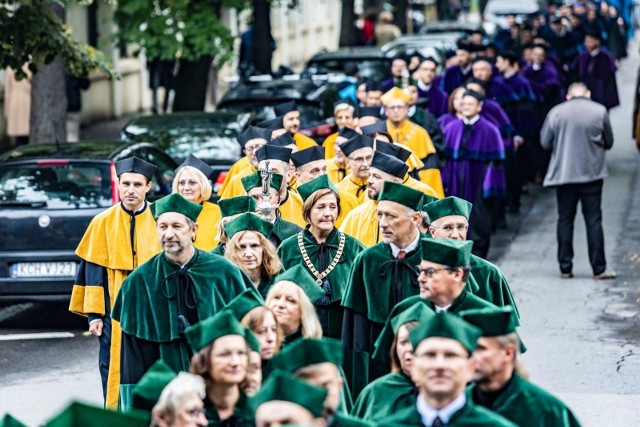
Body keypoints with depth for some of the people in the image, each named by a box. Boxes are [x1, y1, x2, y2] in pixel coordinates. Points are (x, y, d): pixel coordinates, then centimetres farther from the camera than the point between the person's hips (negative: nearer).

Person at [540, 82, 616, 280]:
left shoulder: (556, 112, -1)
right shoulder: (600, 112, -3)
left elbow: (545, 142, 3)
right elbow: (609, 143, 6)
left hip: (564, 173, 1)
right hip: (592, 174, -1)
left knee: (565, 219, 9)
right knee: (593, 220, 2)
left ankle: (565, 268, 9)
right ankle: (599, 269, 1)